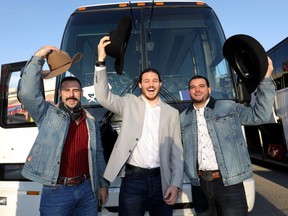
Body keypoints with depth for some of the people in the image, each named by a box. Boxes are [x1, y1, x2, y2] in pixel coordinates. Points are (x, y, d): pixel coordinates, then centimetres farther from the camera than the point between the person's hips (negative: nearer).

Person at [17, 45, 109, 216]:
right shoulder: (48, 114, -1)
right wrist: (38, 58, -17)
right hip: (56, 191, -3)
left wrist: (103, 184, 11)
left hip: (88, 189, 4)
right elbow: (27, 93, -18)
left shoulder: (91, 121, 9)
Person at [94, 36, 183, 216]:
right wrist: (101, 60, -17)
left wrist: (176, 184, -3)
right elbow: (103, 97, -10)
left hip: (161, 180, 2)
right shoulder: (130, 103, 6)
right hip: (132, 179, -1)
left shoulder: (172, 113, 8)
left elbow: (177, 151, 6)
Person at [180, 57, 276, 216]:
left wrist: (265, 79, -6)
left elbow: (260, 115, 1)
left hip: (229, 182, -2)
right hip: (199, 184, 2)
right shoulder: (183, 118, 12)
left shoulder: (228, 107, 6)